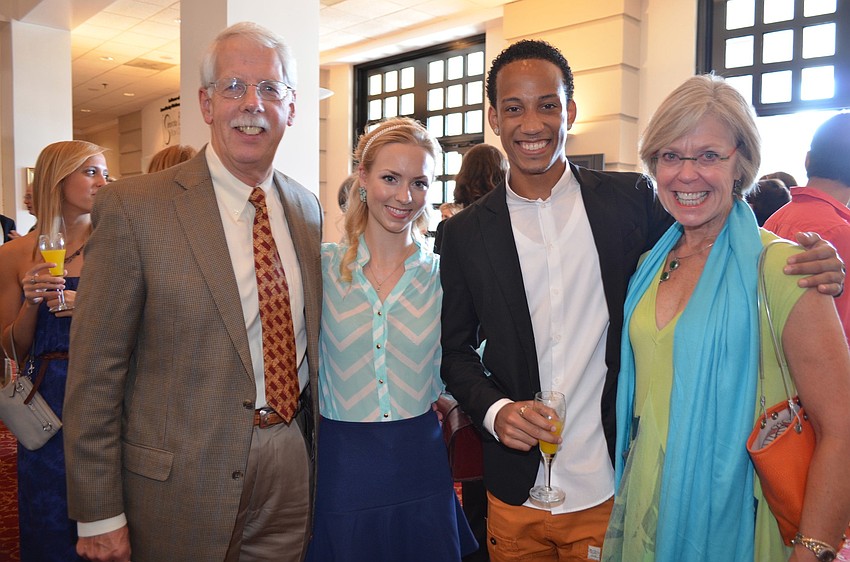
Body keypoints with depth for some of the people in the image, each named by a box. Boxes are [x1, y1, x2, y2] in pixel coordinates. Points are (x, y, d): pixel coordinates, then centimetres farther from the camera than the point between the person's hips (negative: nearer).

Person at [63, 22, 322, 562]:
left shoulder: (307, 208, 5)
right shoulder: (133, 206, -11)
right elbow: (95, 371, -11)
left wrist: (315, 447, 12)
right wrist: (99, 515, -9)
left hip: (293, 467, 5)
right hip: (180, 481, -4)